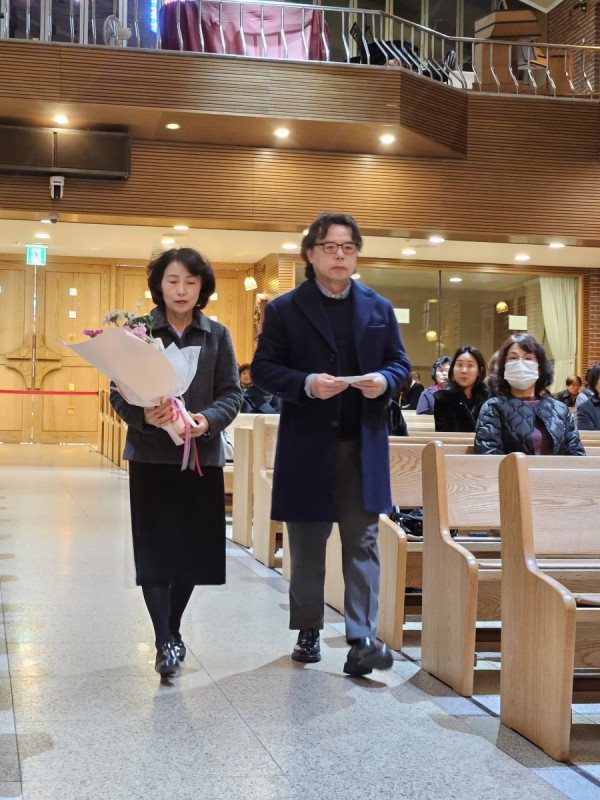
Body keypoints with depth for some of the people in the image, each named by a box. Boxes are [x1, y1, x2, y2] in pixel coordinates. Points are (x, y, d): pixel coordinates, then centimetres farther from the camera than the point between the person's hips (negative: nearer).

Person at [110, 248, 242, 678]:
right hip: (151, 455, -2)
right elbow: (119, 392, -1)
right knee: (155, 548, -4)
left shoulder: (218, 335, 6)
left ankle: (173, 629, 26)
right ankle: (165, 642, 2)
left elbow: (232, 393, 3)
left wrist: (208, 419, -17)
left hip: (202, 455, 2)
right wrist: (143, 416, -22)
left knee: (193, 548, 7)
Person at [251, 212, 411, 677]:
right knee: (307, 547, 10)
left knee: (362, 542, -3)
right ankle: (308, 633, 24)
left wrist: (385, 381, -11)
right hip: (307, 446, -1)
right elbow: (263, 368, -1)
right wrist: (307, 384, -18)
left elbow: (400, 364, 12)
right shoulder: (284, 309, 2)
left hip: (363, 446, 1)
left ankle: (362, 641, -3)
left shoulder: (379, 308, 9)